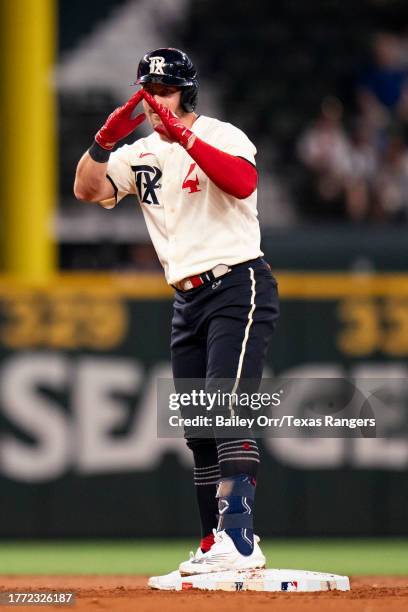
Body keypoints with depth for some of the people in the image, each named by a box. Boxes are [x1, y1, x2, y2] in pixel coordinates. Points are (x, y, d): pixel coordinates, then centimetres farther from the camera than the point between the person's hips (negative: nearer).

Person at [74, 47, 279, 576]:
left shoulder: (221, 136, -5)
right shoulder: (140, 155, 14)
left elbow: (244, 182, -26)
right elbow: (86, 189, 2)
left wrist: (184, 137, -30)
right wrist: (105, 141, -14)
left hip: (238, 289, -7)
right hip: (187, 299, 7)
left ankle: (239, 539, -28)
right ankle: (218, 544, 13)